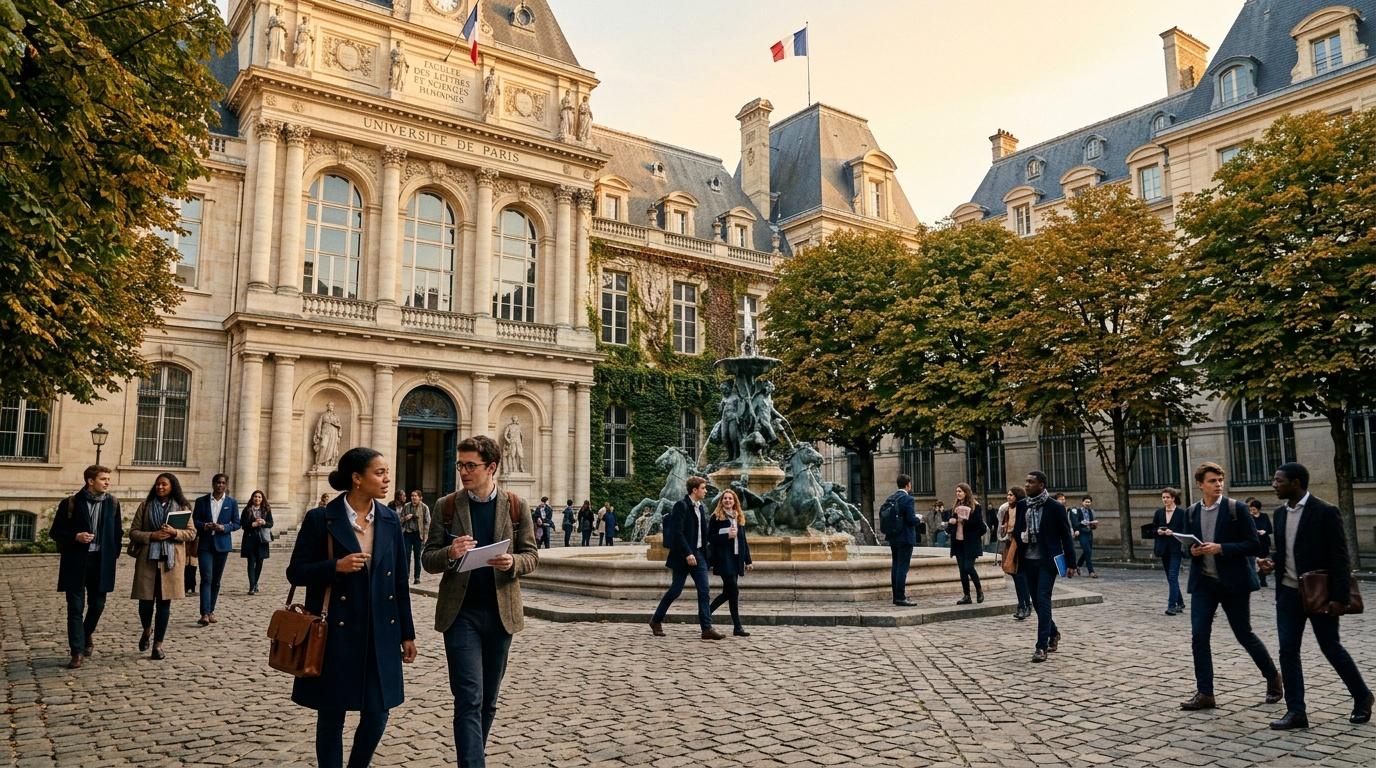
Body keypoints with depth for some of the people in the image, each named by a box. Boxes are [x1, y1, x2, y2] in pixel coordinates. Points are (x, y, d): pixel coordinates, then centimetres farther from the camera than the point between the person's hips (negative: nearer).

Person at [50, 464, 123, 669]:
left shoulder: (112, 503, 5)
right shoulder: (70, 503, -4)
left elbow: (118, 531, 12)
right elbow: (55, 532, 1)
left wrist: (114, 555, 4)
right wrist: (75, 537, -17)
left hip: (101, 562, 3)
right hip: (76, 562, -3)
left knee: (97, 605, 11)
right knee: (76, 608, 0)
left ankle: (86, 635, 38)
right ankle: (78, 652, 5)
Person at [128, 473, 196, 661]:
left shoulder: (182, 507, 6)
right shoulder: (145, 506, 7)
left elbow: (191, 533, 4)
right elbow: (133, 532, 4)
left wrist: (174, 532, -15)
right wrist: (152, 536, -13)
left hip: (171, 560, 0)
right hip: (147, 559, 0)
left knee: (164, 602, 2)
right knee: (145, 601, -1)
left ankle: (158, 644, 12)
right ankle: (147, 630, 32)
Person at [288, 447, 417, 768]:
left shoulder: (390, 519, 5)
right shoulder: (321, 519, -6)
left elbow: (400, 580, 8)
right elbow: (296, 572, -2)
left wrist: (407, 633, 9)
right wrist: (336, 566, -19)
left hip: (380, 632, 3)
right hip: (336, 633, -3)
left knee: (377, 712, 6)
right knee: (332, 714, 8)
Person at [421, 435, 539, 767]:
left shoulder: (516, 506, 2)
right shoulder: (446, 506, 1)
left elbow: (532, 556, 4)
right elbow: (428, 559, 2)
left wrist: (513, 562, -18)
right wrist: (450, 553, -19)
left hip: (501, 612, 2)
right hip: (460, 612, -2)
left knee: (488, 700, 14)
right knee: (469, 699, -8)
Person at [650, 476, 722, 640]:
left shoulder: (700, 507, 13)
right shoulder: (681, 505, -13)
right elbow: (677, 532, -20)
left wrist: (703, 553, 11)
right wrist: (687, 554, -23)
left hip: (698, 554, 8)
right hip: (684, 555, -7)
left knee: (704, 591, -1)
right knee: (675, 590, 2)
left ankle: (707, 628, -1)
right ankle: (656, 621, 19)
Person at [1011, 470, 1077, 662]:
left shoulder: (1055, 507, -8)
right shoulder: (1021, 505, 5)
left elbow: (1066, 536, -4)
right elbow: (1016, 530, 15)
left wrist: (1070, 563, -6)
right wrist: (1020, 535, -10)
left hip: (1047, 561, -5)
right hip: (1028, 560, 5)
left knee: (1043, 600, -10)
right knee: (1037, 601, 13)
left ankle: (1042, 646, -6)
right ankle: (1053, 633, 35)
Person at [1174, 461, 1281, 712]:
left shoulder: (1237, 509, -6)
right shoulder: (1191, 513, 6)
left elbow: (1252, 545, -9)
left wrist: (1221, 548, -20)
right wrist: (1192, 550, -7)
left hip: (1234, 583, -3)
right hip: (1203, 583, 3)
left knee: (1244, 635, 9)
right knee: (1198, 637, -3)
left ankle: (1273, 678, 35)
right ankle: (1204, 693, 5)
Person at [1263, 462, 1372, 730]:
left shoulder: (1325, 512, -12)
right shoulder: (1281, 513, 8)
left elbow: (1340, 557, -13)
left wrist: (1339, 597, -17)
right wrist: (1274, 564, -2)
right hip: (1288, 592, 6)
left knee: (1332, 648, 8)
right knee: (1287, 651, 1)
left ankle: (1362, 697, 32)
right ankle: (1296, 711, 6)